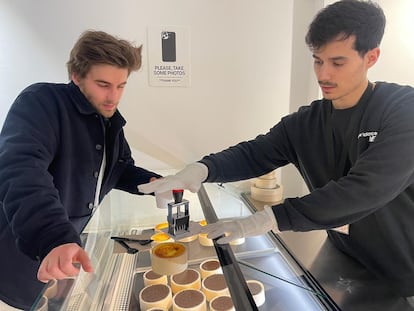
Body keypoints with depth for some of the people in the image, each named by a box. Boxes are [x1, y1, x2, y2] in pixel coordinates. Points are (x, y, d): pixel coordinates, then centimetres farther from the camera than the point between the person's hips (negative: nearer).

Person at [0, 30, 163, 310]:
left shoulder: (112, 120, 3)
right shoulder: (41, 103, -22)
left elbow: (121, 169, 11)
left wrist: (151, 183, -9)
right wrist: (54, 238, -51)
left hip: (69, 243, 7)